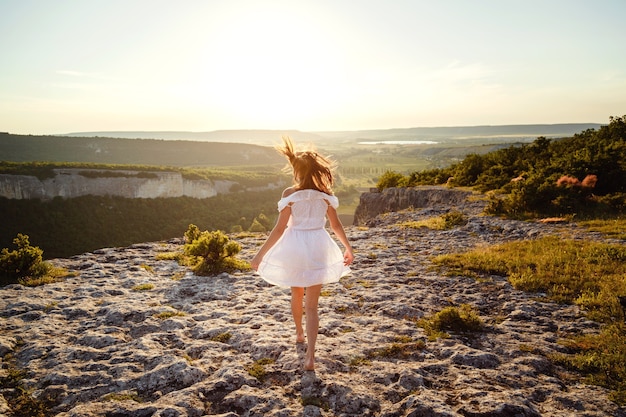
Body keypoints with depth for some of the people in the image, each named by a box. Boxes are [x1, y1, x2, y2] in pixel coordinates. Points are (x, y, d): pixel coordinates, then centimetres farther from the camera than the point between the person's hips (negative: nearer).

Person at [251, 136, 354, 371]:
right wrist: (348, 248, 16)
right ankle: (310, 356, -3)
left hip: (294, 248, -1)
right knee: (312, 304, 6)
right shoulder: (325, 194, -6)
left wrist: (260, 254, -8)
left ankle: (299, 334, 49)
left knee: (297, 295, 25)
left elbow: (279, 229, -15)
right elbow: (336, 225, 1)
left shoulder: (290, 194, -14)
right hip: (318, 248, 1)